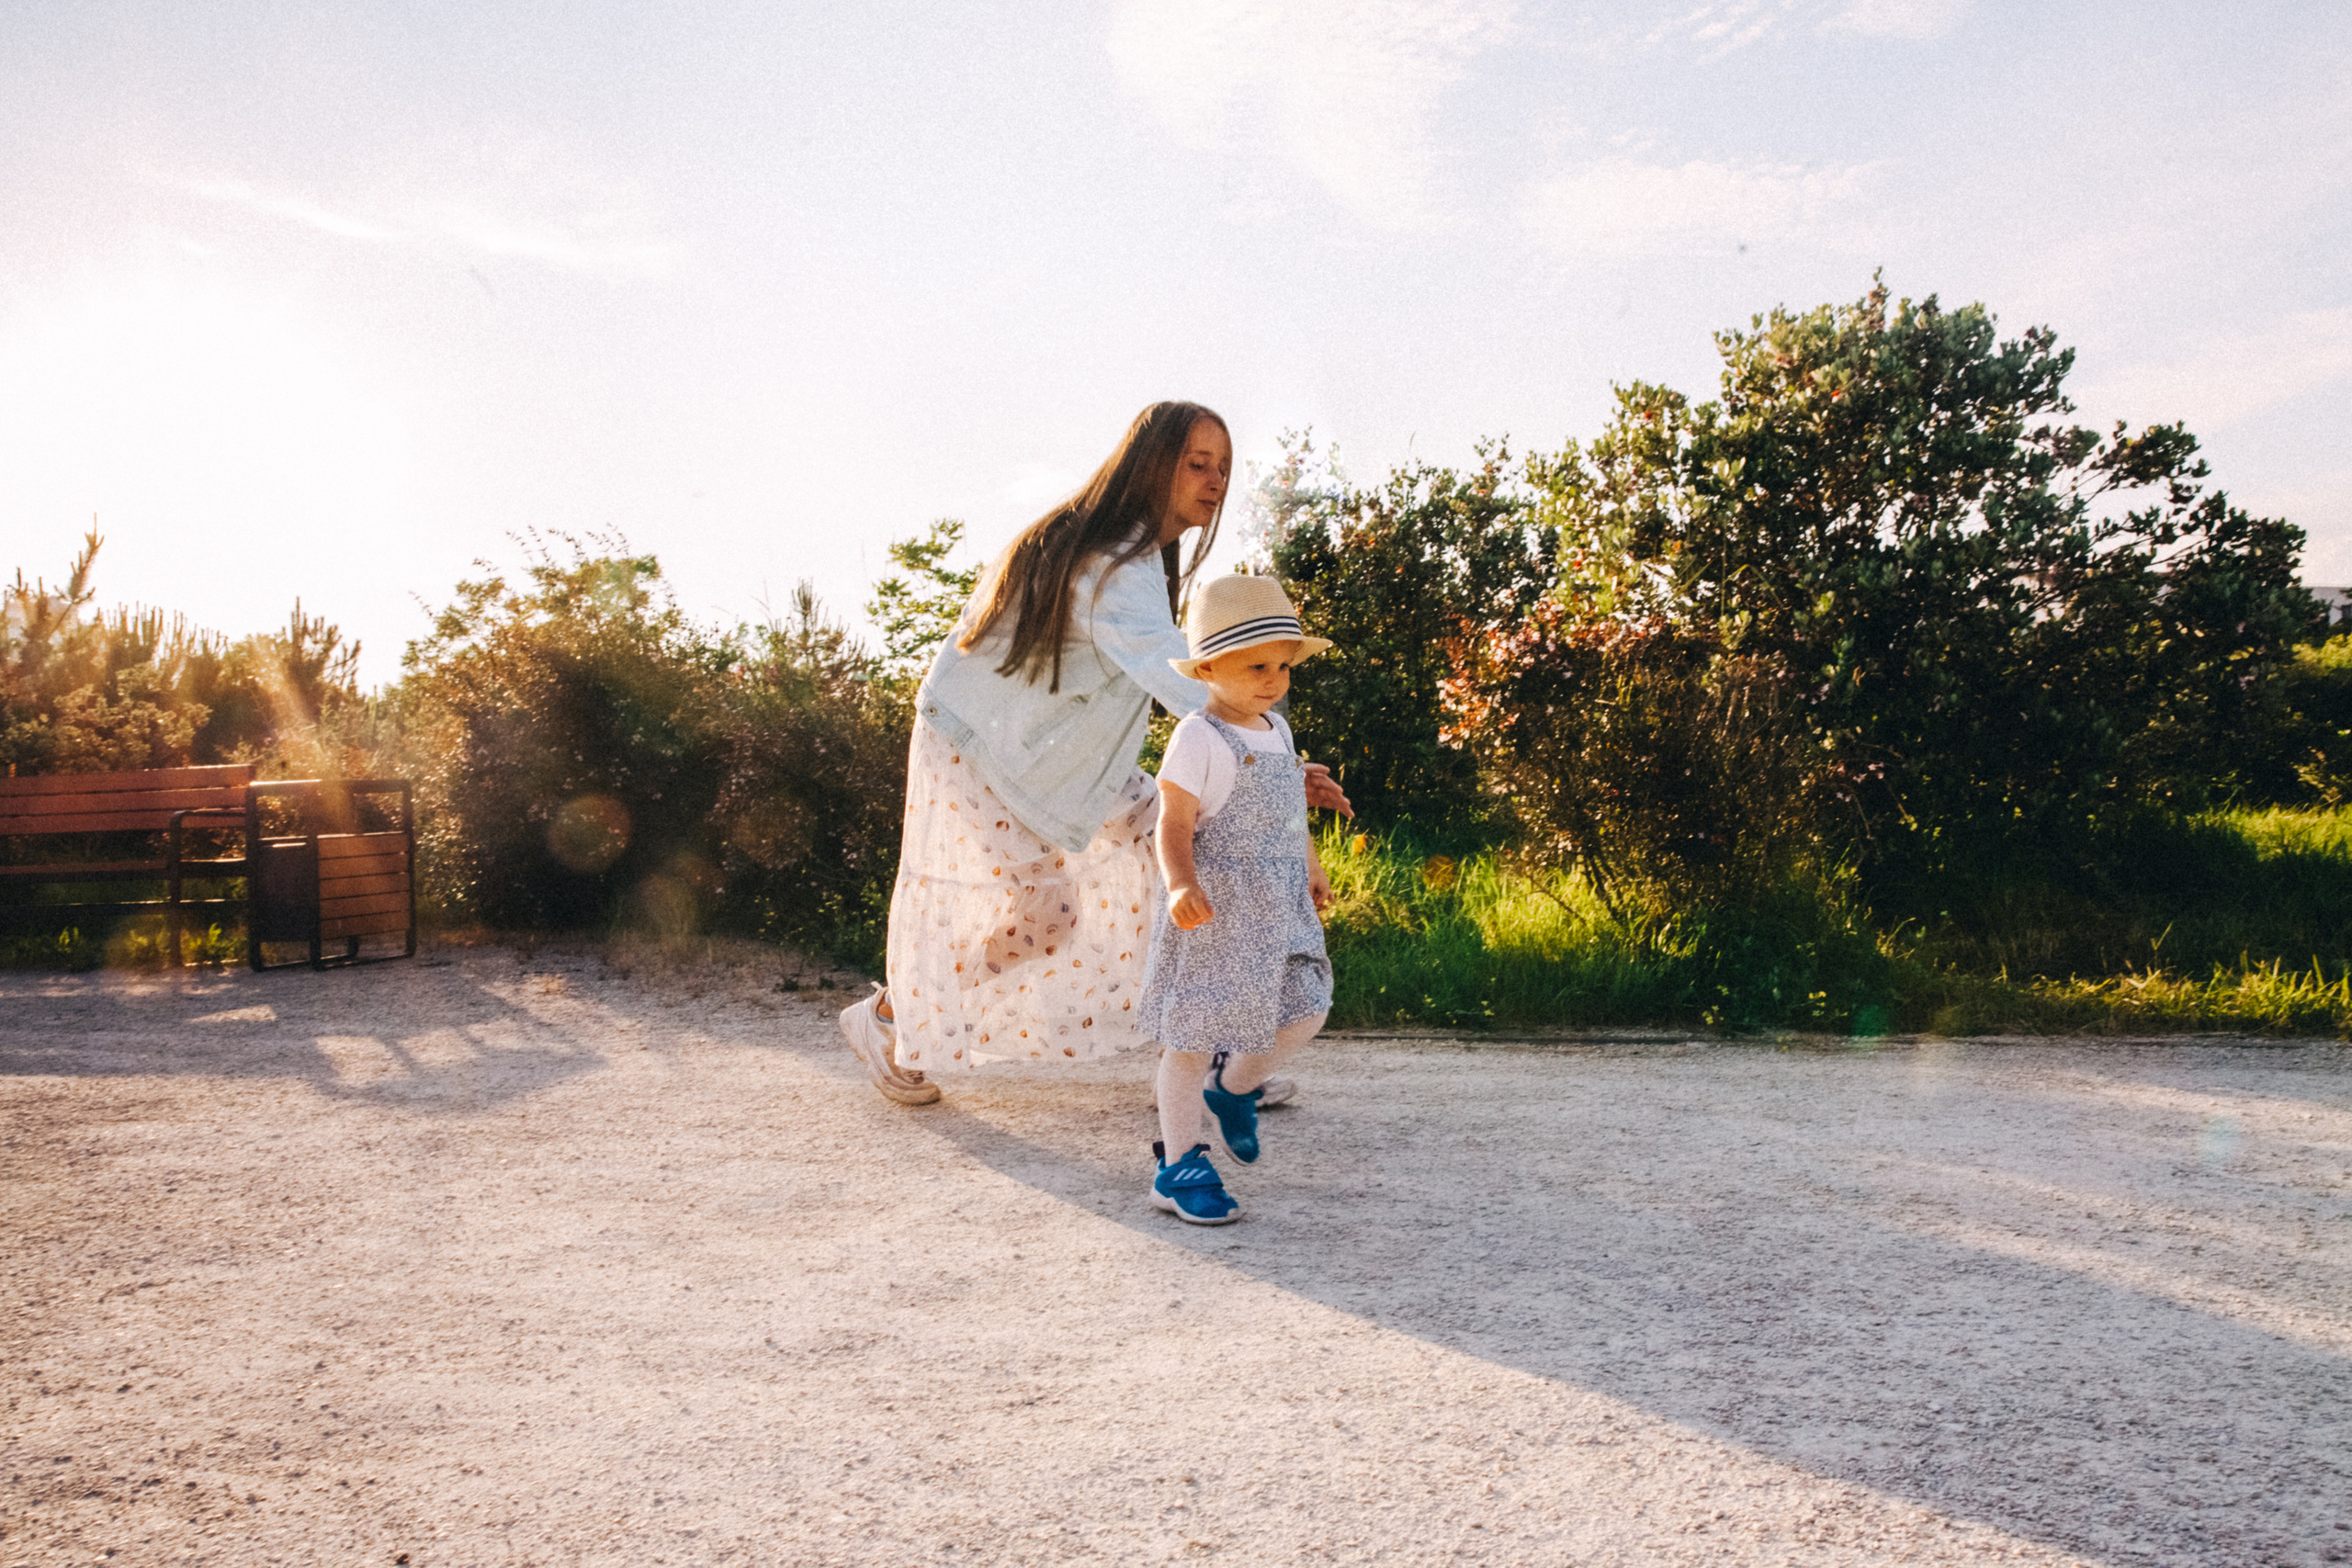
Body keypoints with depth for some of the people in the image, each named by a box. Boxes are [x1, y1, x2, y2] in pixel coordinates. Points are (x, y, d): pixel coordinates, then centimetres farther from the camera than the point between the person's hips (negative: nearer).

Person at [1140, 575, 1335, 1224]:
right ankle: (1178, 1166, 11)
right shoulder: (1199, 738, -15)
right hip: (1213, 913, -8)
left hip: (1278, 910, 8)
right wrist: (1181, 885, -35)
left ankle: (1234, 1086, 35)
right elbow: (1173, 822, -20)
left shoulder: (1276, 728, 11)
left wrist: (1311, 865, 33)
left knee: (1306, 1010, 9)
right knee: (1195, 1035, -1)